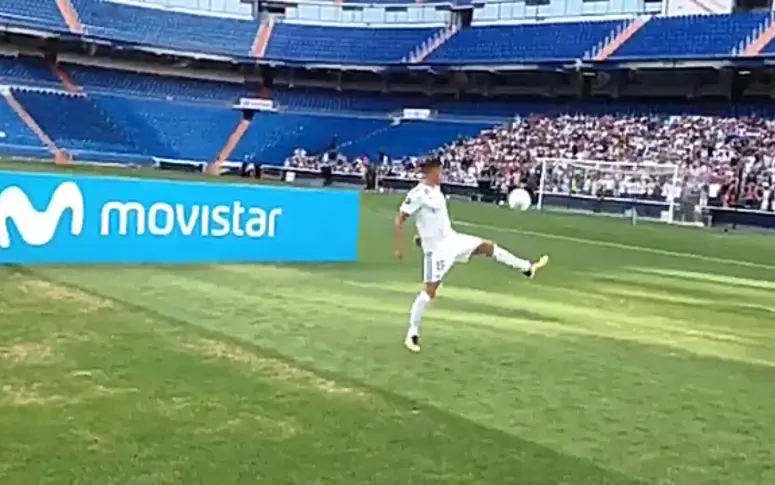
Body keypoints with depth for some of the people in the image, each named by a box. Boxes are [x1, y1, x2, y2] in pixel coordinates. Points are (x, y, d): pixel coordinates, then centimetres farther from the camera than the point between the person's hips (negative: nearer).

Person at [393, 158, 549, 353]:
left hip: (452, 240, 8)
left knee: (489, 246, 12)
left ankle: (527, 268, 27)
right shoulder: (418, 194, -21)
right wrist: (399, 247, -21)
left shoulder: (436, 188, 7)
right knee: (430, 291, -7)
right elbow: (399, 220, -20)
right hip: (436, 249, -8)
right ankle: (412, 334, 3)